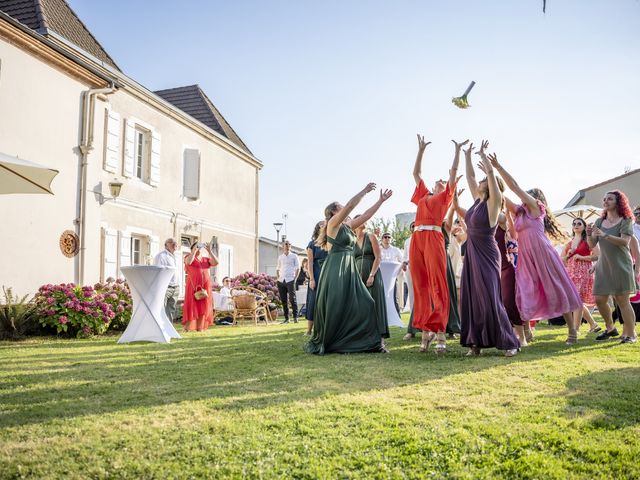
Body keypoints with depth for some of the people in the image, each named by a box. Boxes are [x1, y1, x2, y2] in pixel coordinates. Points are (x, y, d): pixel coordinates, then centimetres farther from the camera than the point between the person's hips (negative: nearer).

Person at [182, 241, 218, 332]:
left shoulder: (206, 259, 17)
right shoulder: (189, 257, 7)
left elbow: (216, 263, 1)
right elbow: (188, 262, -17)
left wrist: (209, 251, -1)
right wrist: (194, 249, -13)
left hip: (205, 286, 4)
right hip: (193, 286, -4)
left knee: (203, 307, 2)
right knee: (191, 305, -6)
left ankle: (200, 327, 6)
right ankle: (188, 327, -3)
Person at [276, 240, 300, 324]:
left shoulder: (294, 256, 7)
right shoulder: (280, 257, 17)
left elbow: (298, 268, 3)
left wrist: (295, 278, -7)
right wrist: (278, 278, 10)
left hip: (290, 280, -4)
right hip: (281, 281, 4)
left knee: (292, 299, -11)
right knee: (283, 300, 4)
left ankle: (295, 317, -5)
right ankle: (286, 318, 10)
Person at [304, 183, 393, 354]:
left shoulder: (348, 225, 17)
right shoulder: (333, 222, -5)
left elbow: (366, 215, 18)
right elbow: (350, 205, -14)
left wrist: (381, 200, 17)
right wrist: (365, 190, -6)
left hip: (349, 269, 9)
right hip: (335, 269, -9)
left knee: (362, 304, 2)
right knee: (334, 308, -6)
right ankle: (321, 344, 7)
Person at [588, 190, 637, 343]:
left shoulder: (625, 221, -1)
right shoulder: (599, 221, 13)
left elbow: (625, 241, -16)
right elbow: (592, 245, 10)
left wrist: (605, 235, -28)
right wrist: (589, 234, -11)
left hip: (621, 266, -5)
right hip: (603, 266, 5)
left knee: (622, 300, -7)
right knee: (600, 299, 3)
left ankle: (630, 334, 0)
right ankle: (610, 328, 23)